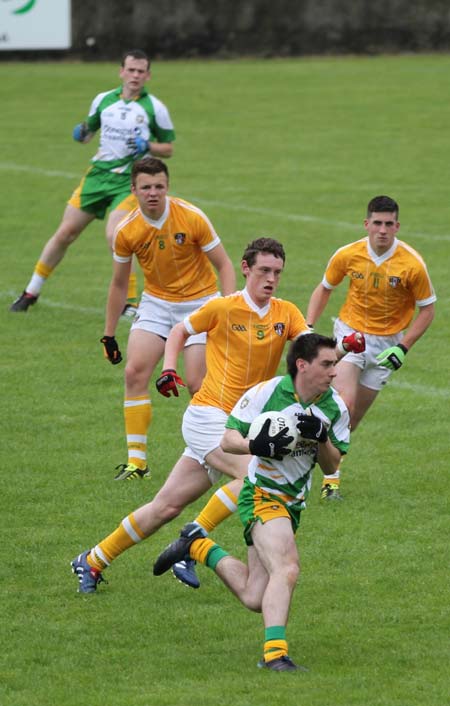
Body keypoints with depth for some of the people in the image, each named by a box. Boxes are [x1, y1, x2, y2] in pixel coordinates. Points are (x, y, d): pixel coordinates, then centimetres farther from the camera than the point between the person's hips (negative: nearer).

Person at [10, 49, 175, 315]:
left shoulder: (155, 108, -3)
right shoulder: (104, 100, 6)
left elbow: (168, 148, 3)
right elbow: (89, 131, 18)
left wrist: (147, 146, -16)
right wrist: (81, 133, -5)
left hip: (129, 180, -4)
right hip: (98, 173, 4)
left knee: (114, 236, -24)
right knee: (65, 233, 4)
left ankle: (131, 303, -12)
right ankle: (31, 293, 19)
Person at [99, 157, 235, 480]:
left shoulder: (192, 218, -17)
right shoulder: (127, 232, -8)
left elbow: (224, 265, -9)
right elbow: (119, 284, 6)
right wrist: (109, 335, 8)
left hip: (199, 302, -3)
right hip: (156, 303, 3)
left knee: (197, 384, -11)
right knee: (135, 371, -13)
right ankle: (137, 460, -6)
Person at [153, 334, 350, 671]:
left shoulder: (335, 407, -1)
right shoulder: (266, 393, -13)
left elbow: (331, 466, 5)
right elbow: (228, 440, -7)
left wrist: (321, 438, -16)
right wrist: (256, 445, -28)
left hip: (293, 504, 6)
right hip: (262, 496, -6)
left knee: (254, 598, 5)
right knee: (287, 569, -30)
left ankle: (199, 546, 26)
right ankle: (275, 651, -34)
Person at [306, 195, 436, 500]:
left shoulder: (412, 264, -17)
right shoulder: (348, 255, -11)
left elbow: (427, 308, -5)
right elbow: (324, 289, 8)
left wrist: (403, 347, -13)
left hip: (387, 342, 1)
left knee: (355, 414, 5)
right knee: (345, 402, -19)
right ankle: (331, 477, -13)